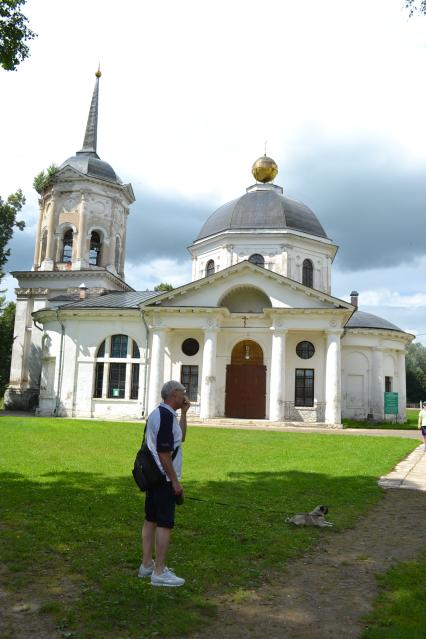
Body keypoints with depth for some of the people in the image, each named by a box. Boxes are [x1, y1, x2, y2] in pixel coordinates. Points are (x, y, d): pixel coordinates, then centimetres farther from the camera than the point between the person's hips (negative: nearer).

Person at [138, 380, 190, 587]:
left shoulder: (158, 413, 13)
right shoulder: (166, 416, -19)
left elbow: (180, 438, 22)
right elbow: (164, 452, -23)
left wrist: (183, 412, 14)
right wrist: (175, 481, -18)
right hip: (164, 478, -10)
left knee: (151, 520, 15)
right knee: (164, 524, -4)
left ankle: (147, 565, 24)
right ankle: (159, 572, 2)